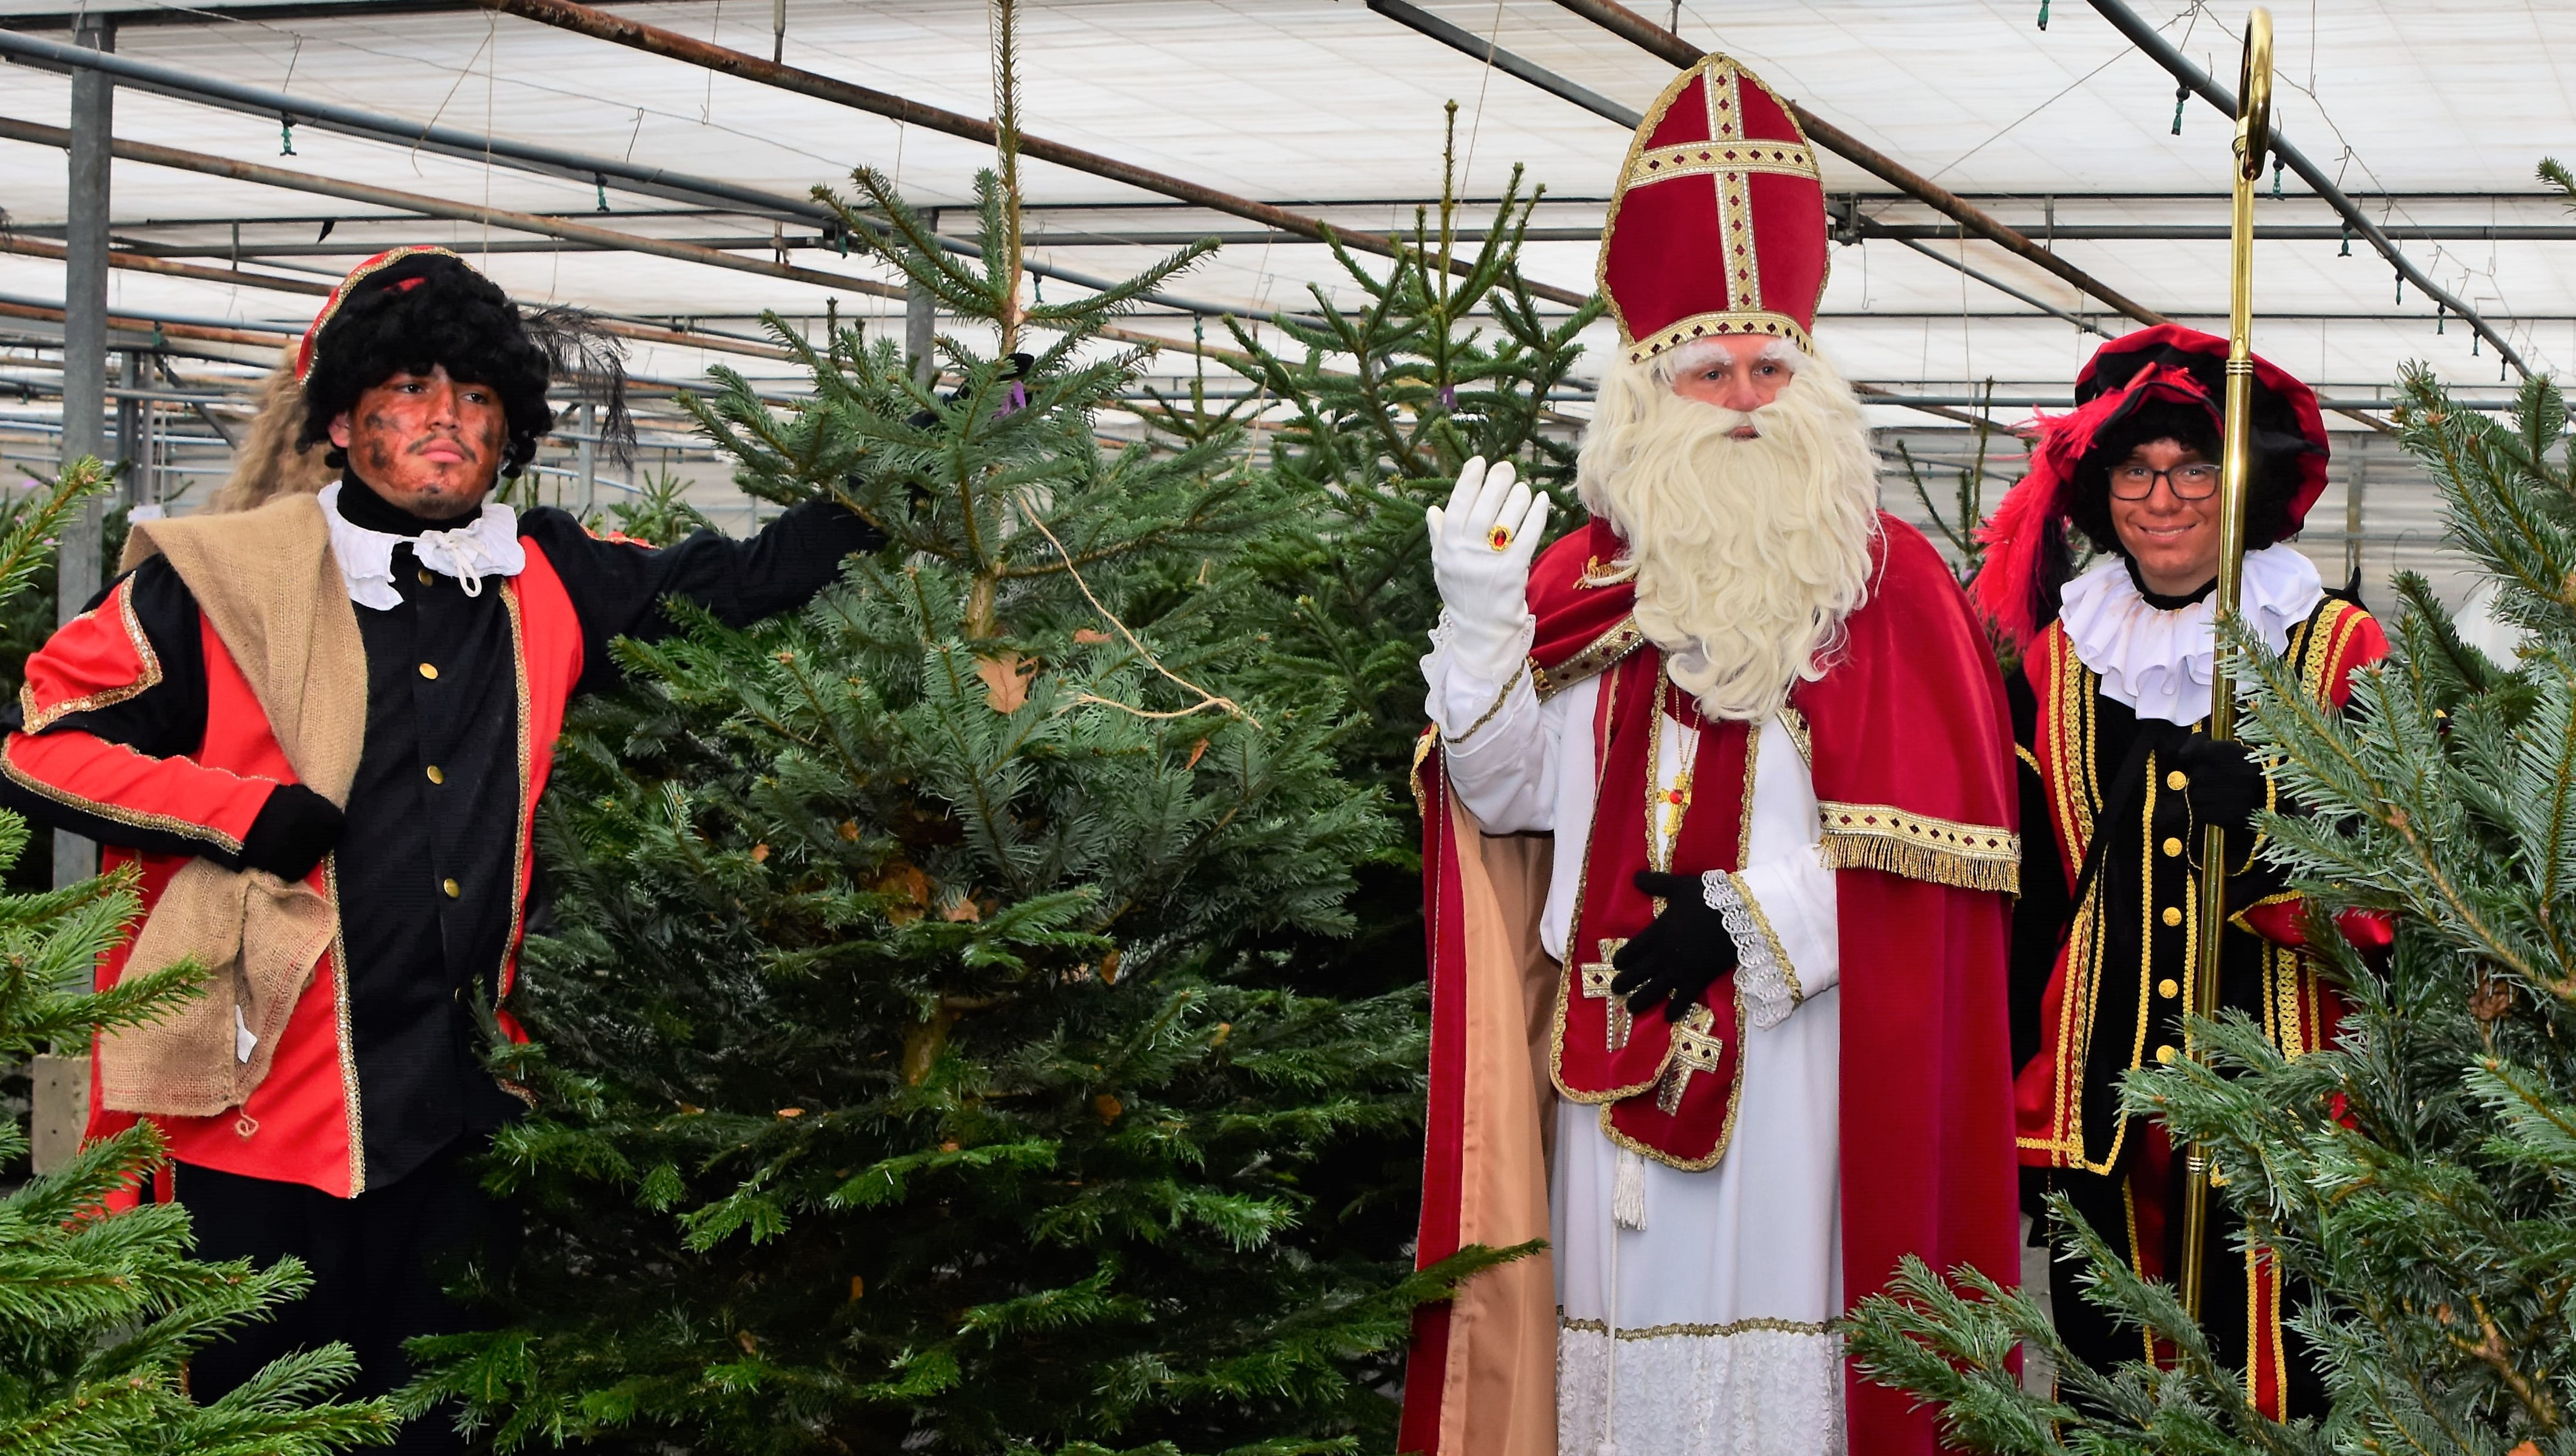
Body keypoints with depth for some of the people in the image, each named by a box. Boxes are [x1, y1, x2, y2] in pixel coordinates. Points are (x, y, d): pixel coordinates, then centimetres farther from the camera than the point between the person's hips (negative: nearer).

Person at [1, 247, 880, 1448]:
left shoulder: (548, 584, 9)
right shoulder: (224, 579, -3)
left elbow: (735, 582, 14)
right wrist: (245, 813, -12)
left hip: (456, 1117, 4)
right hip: (259, 1105, -4)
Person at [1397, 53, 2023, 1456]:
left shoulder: (1889, 582, 1)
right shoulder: (1585, 581, 9)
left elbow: (1936, 827, -5)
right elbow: (1512, 793, 3)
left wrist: (1754, 914, -14)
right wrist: (1479, 620, -12)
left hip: (1807, 1039, -2)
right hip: (1616, 1038, 3)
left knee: (1781, 1286, -2)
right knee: (1632, 1300, 5)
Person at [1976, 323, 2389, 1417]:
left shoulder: (2341, 653, 1)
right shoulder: (2055, 662, 10)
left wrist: (2267, 829, -23)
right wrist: (2010, 1100, 12)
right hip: (2099, 1108, 3)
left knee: (2270, 1388, -1)